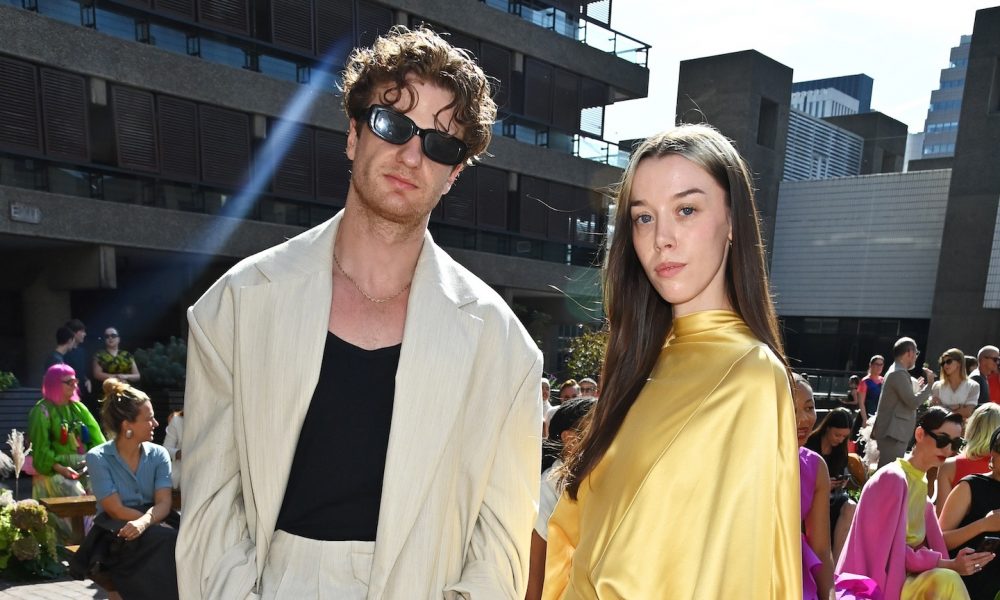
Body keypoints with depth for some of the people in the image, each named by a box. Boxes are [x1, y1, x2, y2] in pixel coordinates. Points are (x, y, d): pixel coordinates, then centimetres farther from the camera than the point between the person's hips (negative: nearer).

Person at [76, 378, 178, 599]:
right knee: (165, 540, -32)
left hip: (153, 527, 3)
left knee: (175, 542, -31)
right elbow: (116, 510, -10)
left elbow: (163, 503, -6)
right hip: (115, 534, -3)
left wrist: (143, 523, -27)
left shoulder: (158, 454, 5)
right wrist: (154, 521, -16)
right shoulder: (98, 457, -4)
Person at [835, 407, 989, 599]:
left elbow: (917, 544, 8)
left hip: (905, 577, 8)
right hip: (879, 584, -7)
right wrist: (949, 565, -16)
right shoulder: (893, 477, -13)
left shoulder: (921, 481, 13)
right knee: (946, 580, -28)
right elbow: (892, 551, -16)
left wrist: (951, 563, -8)